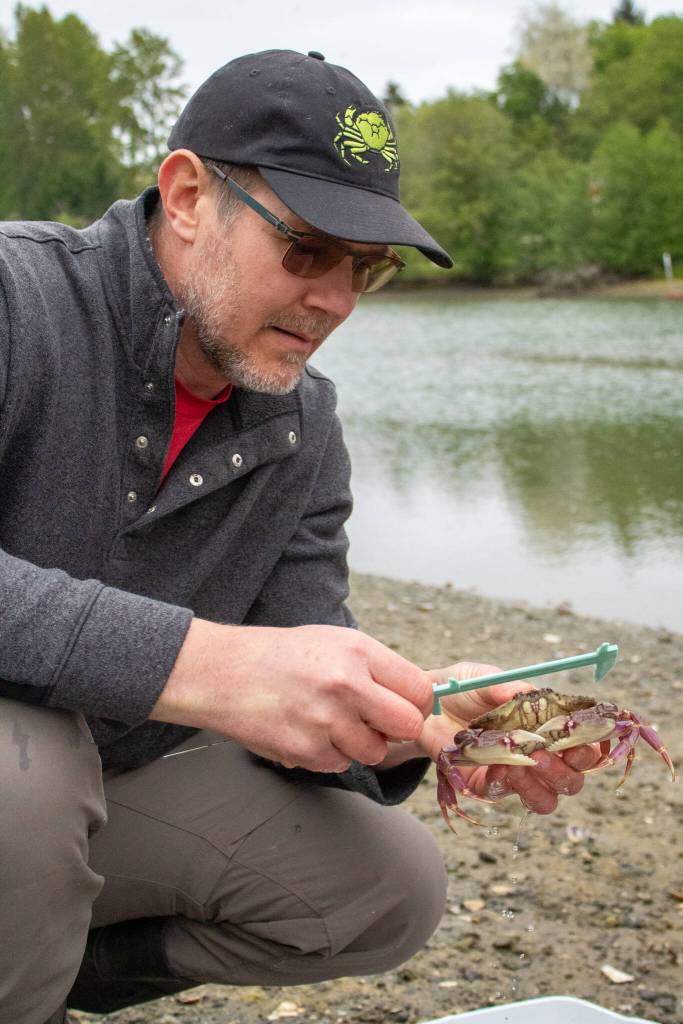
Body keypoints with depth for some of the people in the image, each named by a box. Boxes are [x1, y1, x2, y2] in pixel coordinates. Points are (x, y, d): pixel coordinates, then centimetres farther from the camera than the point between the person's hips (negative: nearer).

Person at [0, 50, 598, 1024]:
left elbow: (302, 686, -1)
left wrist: (421, 725, -23)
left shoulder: (303, 431, 0)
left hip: (114, 779, 6)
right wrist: (198, 662, -45)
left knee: (393, 885, -3)